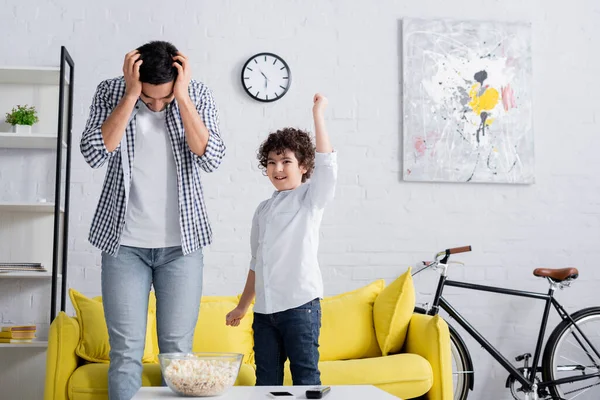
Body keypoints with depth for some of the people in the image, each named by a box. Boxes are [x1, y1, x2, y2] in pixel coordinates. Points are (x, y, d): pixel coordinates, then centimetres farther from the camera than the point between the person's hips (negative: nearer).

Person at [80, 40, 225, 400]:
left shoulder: (198, 95, -2)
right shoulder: (111, 91, -2)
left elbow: (211, 159, -14)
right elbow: (95, 154, -15)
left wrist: (181, 98, -18)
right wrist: (131, 95, -19)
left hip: (181, 242, 0)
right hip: (125, 242, 0)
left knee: (177, 348, 4)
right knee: (126, 351, 1)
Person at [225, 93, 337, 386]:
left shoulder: (310, 198, 1)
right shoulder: (263, 210, 17)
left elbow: (327, 164, -18)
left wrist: (317, 114, -20)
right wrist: (243, 305, 24)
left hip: (300, 303, -6)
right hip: (264, 308, 6)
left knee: (305, 377, -2)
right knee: (266, 380, 9)